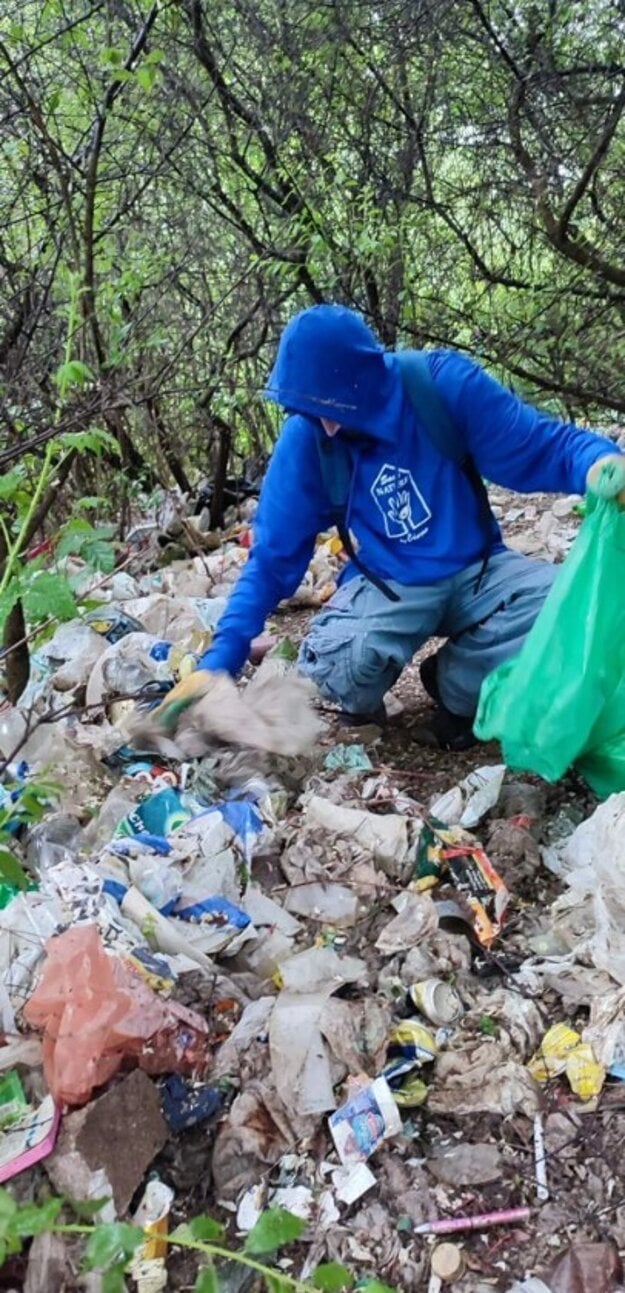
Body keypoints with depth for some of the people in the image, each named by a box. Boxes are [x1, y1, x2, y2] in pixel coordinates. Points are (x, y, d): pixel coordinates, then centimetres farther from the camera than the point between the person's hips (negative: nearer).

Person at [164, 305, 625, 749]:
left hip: (477, 570, 1)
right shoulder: (306, 438, -15)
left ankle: (456, 687, 0)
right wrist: (220, 657, -16)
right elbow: (273, 556, -9)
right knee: (330, 661, -33)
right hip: (389, 586, -1)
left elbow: (543, 445, -14)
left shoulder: (442, 383, -19)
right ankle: (364, 700, 8)